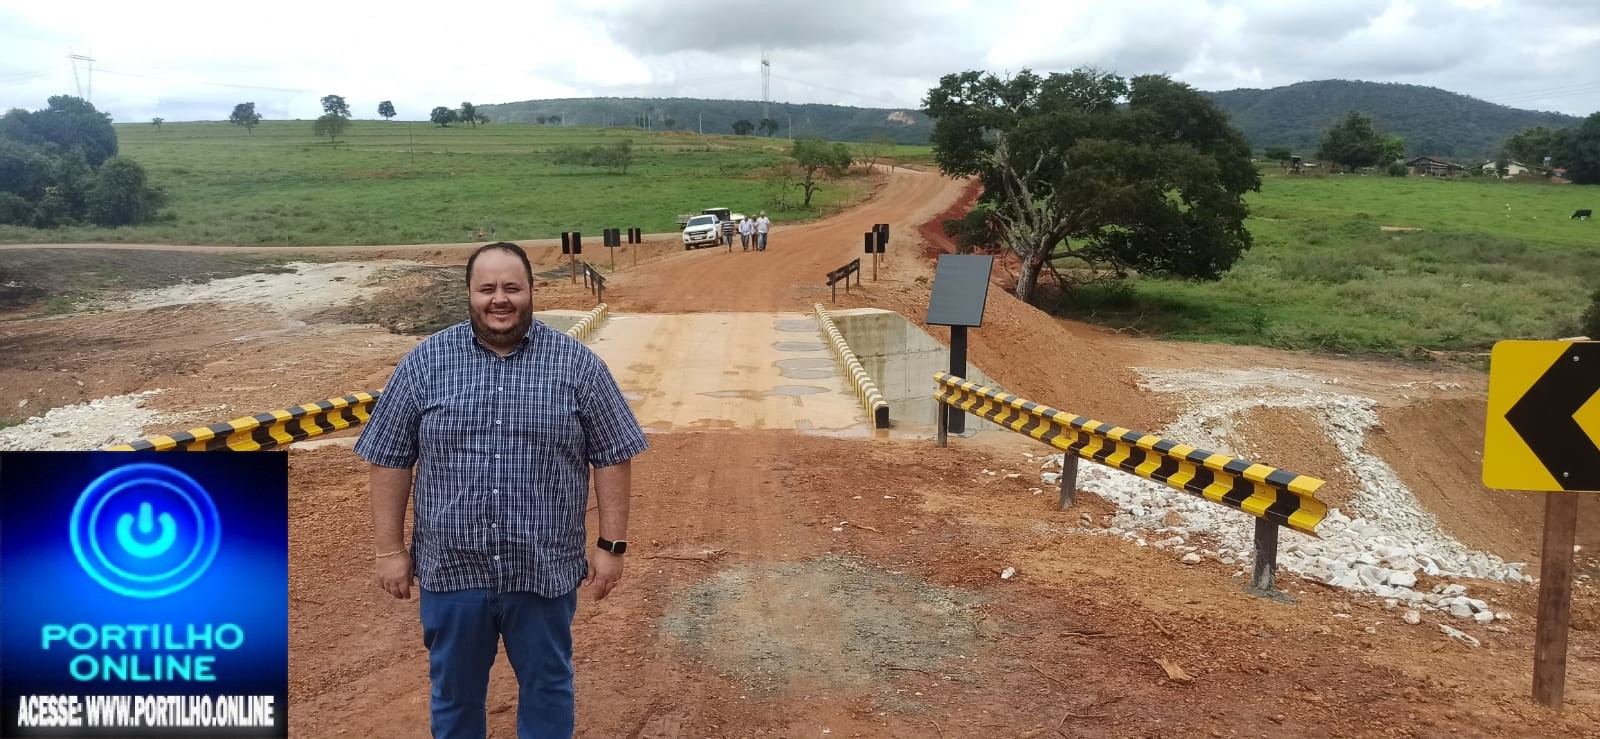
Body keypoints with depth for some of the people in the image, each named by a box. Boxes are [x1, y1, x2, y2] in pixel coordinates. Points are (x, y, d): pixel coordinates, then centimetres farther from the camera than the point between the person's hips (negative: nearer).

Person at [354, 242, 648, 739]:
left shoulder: (576, 363, -5)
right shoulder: (424, 363, -2)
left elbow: (612, 457, -2)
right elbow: (390, 459, 3)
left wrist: (611, 544, -4)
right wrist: (389, 548, 1)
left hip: (544, 569, -1)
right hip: (451, 568, 1)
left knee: (547, 685, 15)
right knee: (454, 690, 18)